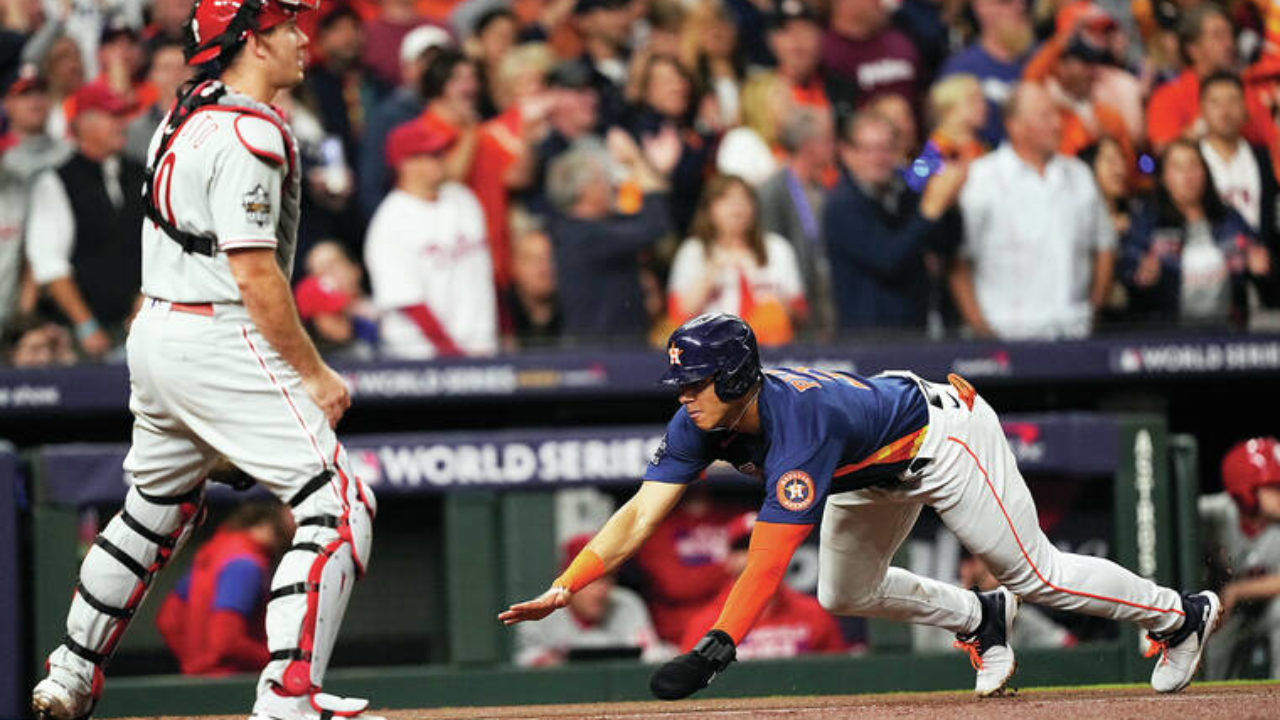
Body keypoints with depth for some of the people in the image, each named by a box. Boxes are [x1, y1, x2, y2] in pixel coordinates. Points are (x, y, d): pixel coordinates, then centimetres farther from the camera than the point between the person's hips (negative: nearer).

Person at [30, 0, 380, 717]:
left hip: (156, 334, 10)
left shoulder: (184, 116, 13)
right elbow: (254, 274, -21)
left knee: (156, 509, 26)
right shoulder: (249, 134, -17)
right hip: (221, 342, -10)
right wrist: (315, 373, -16)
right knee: (340, 505, -11)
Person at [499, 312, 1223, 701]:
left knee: (1036, 573, -3)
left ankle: (1183, 614, 17)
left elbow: (768, 561, -47)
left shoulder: (799, 427, -42)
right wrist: (563, 590, -35)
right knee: (845, 594, 12)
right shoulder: (699, 423, -20)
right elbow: (640, 516, -23)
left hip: (943, 435, -8)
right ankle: (980, 618, 33)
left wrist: (713, 648, -55)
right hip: (880, 472, 8)